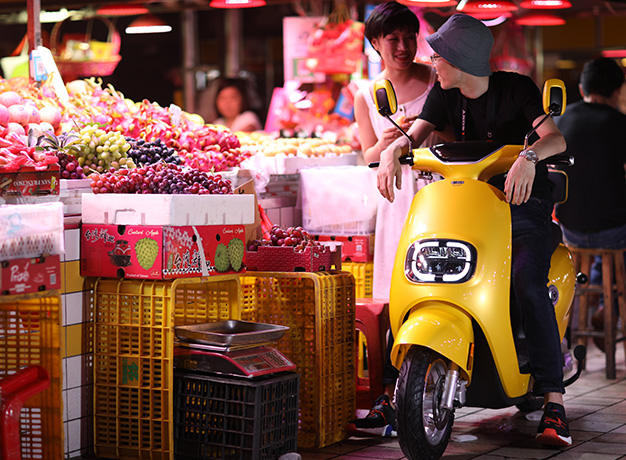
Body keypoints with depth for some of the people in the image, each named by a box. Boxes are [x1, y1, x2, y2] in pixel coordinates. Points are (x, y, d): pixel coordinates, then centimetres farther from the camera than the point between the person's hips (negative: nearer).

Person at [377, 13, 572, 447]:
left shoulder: (516, 88, -11)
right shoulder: (444, 94, 3)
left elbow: (555, 136, -23)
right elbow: (417, 133, -6)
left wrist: (529, 156, -46)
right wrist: (393, 150, -31)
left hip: (524, 192, -5)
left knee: (528, 285, -26)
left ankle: (553, 400, -28)